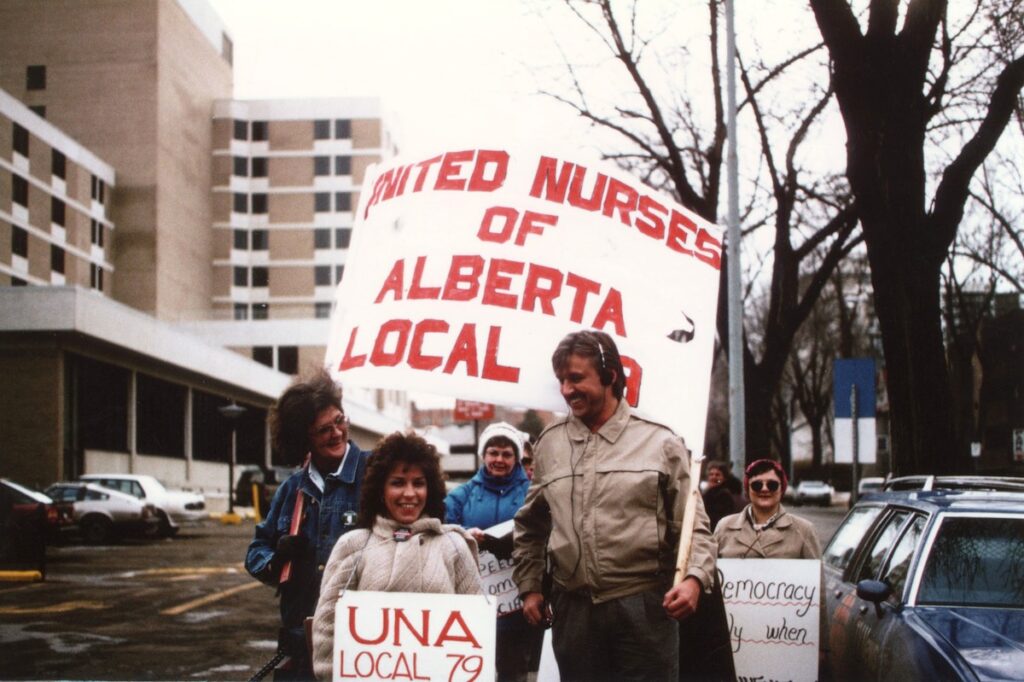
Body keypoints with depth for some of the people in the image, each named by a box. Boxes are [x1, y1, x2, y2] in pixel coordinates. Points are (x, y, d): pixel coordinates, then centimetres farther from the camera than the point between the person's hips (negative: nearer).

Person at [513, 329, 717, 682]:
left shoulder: (660, 442, 1)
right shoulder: (549, 444, 11)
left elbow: (692, 527, 0)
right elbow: (530, 525, 22)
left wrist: (694, 578, -16)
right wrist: (529, 587, 15)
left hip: (644, 608, -3)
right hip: (573, 609, 3)